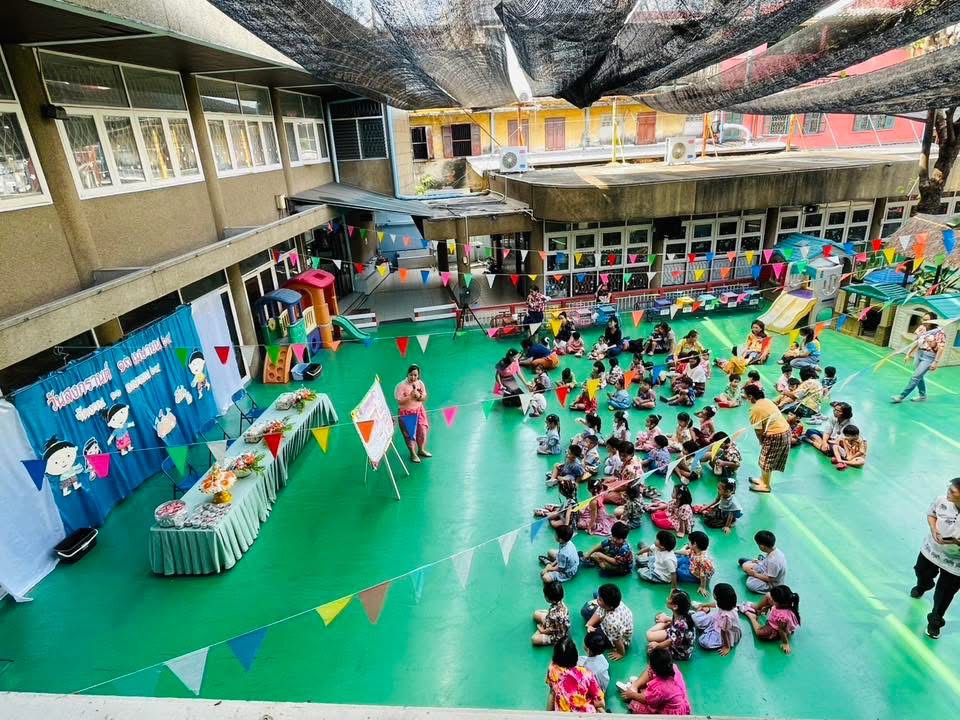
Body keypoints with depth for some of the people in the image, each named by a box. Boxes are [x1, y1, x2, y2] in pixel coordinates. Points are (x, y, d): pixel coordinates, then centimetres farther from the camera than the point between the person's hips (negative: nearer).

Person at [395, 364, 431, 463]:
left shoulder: (420, 383, -2)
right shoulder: (401, 385, -17)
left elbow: (425, 398, 1)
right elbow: (399, 402, -20)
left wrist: (419, 396, -20)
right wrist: (410, 396, -28)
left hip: (419, 410, 5)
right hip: (406, 412, -4)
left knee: (423, 430, 7)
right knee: (410, 433, 1)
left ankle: (421, 450, 30)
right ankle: (413, 453, 18)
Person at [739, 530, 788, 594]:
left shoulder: (773, 560, -38)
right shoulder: (775, 550, -12)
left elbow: (770, 579, -27)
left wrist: (755, 574, -16)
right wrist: (760, 562, 1)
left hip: (773, 584, -8)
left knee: (750, 584, -32)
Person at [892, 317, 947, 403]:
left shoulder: (939, 333, -16)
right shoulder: (922, 328, 3)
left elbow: (941, 348, -16)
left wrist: (936, 362, -18)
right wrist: (908, 354, 13)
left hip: (929, 357, -7)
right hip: (919, 354, 7)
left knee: (915, 377, -8)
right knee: (918, 376, 17)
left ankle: (901, 396, -5)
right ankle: (922, 395, 34)